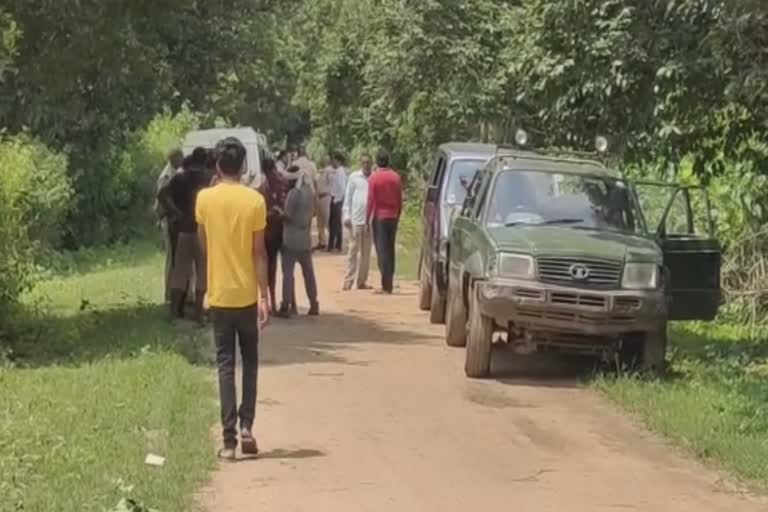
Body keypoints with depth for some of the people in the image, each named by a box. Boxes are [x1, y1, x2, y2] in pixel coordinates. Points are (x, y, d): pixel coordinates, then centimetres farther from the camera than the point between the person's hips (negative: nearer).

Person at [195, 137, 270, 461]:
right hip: (247, 294, 0)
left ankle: (229, 440, -2)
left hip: (219, 294, 1)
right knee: (249, 361, 15)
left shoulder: (205, 198, -3)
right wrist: (265, 295, -5)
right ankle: (246, 426, 4)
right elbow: (259, 252, -8)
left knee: (225, 364, 3)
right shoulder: (254, 200, -7)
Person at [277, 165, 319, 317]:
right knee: (308, 272, 11)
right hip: (305, 238, 7)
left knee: (288, 272, -2)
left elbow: (287, 216, -17)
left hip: (291, 238, -7)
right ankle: (314, 305, 14)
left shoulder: (293, 193, -17)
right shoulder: (309, 192, 7)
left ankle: (286, 306, -3)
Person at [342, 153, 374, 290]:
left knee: (366, 252, 7)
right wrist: (346, 215, -4)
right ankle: (348, 281, -1)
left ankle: (362, 281, 12)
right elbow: (348, 197, 3)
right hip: (356, 218, -2)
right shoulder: (354, 177, 3)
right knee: (353, 250, -1)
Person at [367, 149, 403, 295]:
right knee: (390, 250, 11)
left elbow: (370, 201, -9)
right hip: (393, 217, 4)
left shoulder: (374, 178, -9)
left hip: (379, 217, -4)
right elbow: (400, 200, 7)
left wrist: (367, 219, -3)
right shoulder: (396, 177, 3)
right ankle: (389, 284, 13)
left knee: (382, 250, -3)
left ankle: (386, 285, -9)